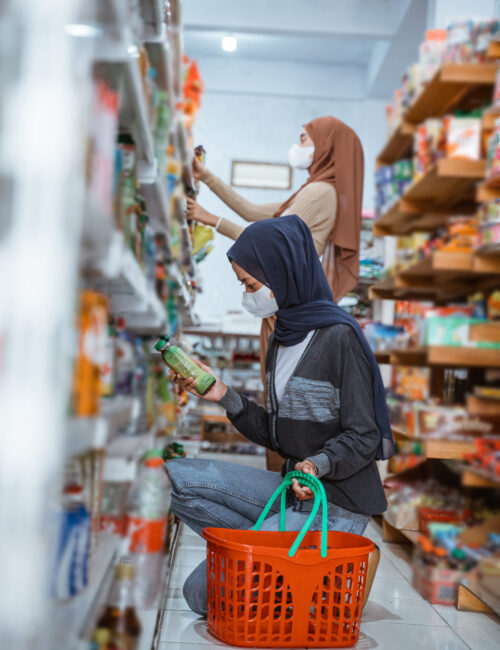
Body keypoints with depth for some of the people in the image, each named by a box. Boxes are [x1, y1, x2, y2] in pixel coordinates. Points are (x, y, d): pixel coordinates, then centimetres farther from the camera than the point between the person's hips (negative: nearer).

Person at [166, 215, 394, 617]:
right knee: (181, 477, -9)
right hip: (295, 489, 8)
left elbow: (363, 437, -15)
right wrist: (226, 397, 0)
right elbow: (276, 435, 11)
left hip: (336, 505, -8)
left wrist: (317, 465, -33)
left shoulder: (339, 337, -15)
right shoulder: (282, 339, 10)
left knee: (202, 593, -10)